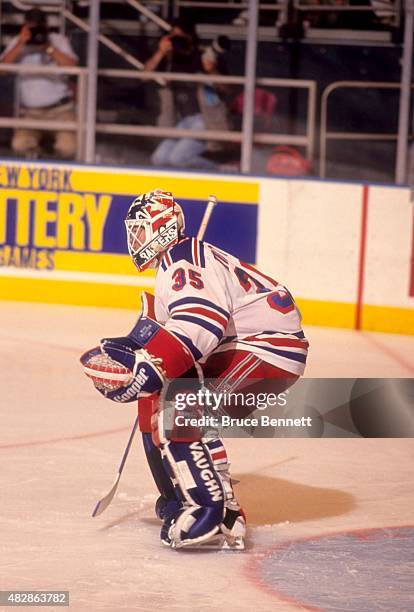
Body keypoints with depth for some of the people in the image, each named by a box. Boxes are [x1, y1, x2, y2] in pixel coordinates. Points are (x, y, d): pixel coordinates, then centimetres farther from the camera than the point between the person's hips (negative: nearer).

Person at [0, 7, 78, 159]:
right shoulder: (17, 43, 3)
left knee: (67, 148, -25)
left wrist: (48, 47, -20)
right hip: (30, 111, 1)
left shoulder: (58, 40, 1)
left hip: (60, 108, -1)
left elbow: (71, 65, -15)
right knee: (19, 145, -25)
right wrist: (21, 44, -20)